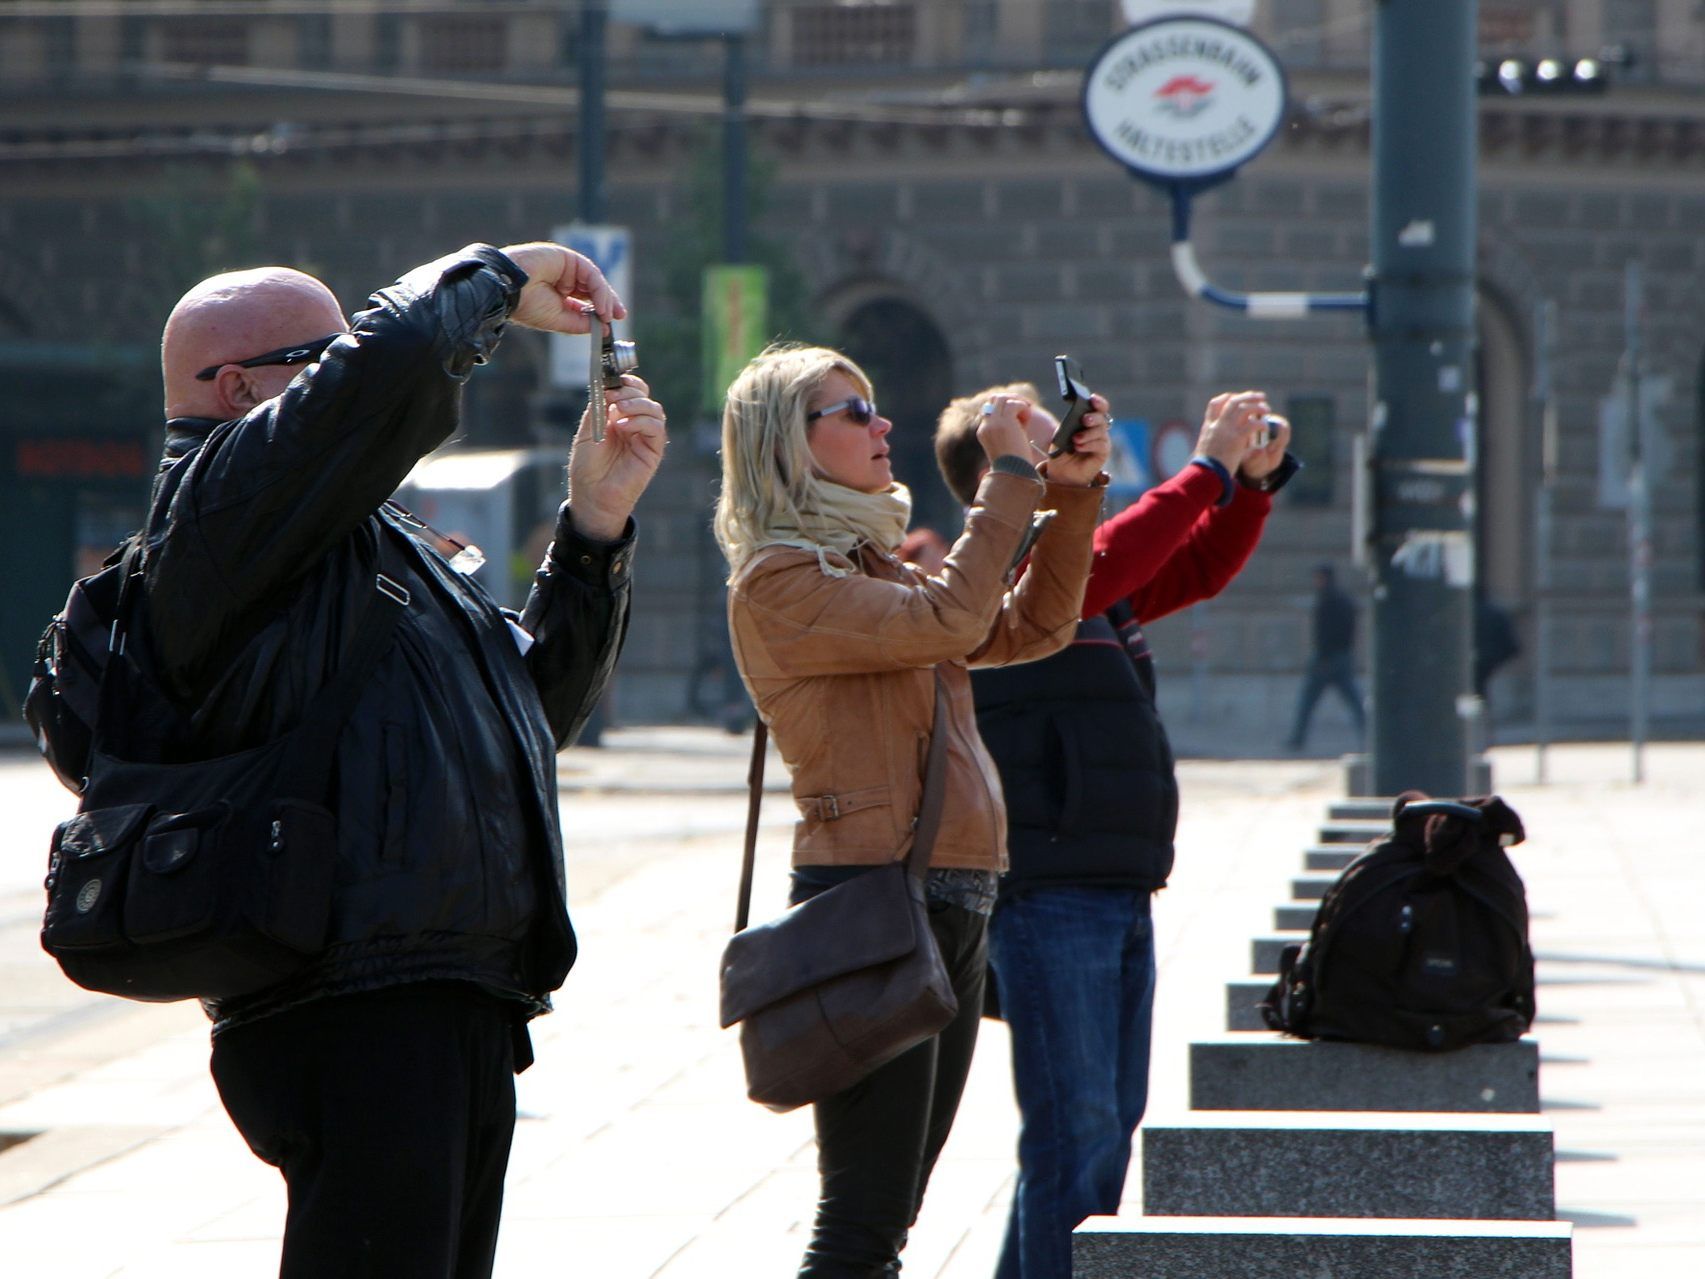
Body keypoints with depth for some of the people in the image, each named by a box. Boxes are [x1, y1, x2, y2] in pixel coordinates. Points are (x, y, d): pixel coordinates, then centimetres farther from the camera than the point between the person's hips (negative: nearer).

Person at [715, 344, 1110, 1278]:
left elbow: (1031, 626, 21)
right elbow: (950, 620, -20)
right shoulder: (778, 580, -9)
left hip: (951, 909, 9)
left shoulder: (874, 570, 19)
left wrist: (1072, 497, 8)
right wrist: (1011, 475, -13)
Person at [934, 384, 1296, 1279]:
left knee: (1110, 1128, 14)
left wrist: (1254, 480, 10)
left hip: (1122, 894, 9)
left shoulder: (1096, 592, 18)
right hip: (1047, 895, -9)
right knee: (1075, 1136, -11)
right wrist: (1209, 467, -22)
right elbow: (1093, 569, -27)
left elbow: (1197, 568, 28)